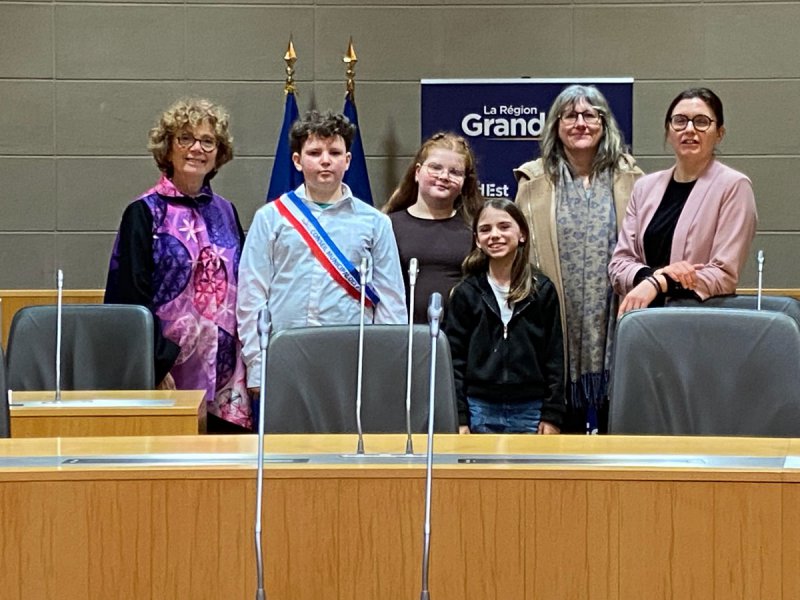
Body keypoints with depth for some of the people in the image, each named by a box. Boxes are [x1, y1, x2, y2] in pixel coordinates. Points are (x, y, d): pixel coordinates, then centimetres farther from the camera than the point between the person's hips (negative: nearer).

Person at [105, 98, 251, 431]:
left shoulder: (225, 213, 13)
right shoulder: (144, 213, -2)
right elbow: (131, 297, -8)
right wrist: (157, 365, -15)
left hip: (225, 377, 5)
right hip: (170, 377, -5)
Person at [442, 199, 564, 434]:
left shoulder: (543, 290, 5)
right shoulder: (465, 293, 5)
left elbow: (554, 356, 5)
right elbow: (454, 358, 3)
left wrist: (552, 415, -1)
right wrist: (458, 418, -4)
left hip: (529, 412, 0)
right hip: (480, 411, 0)